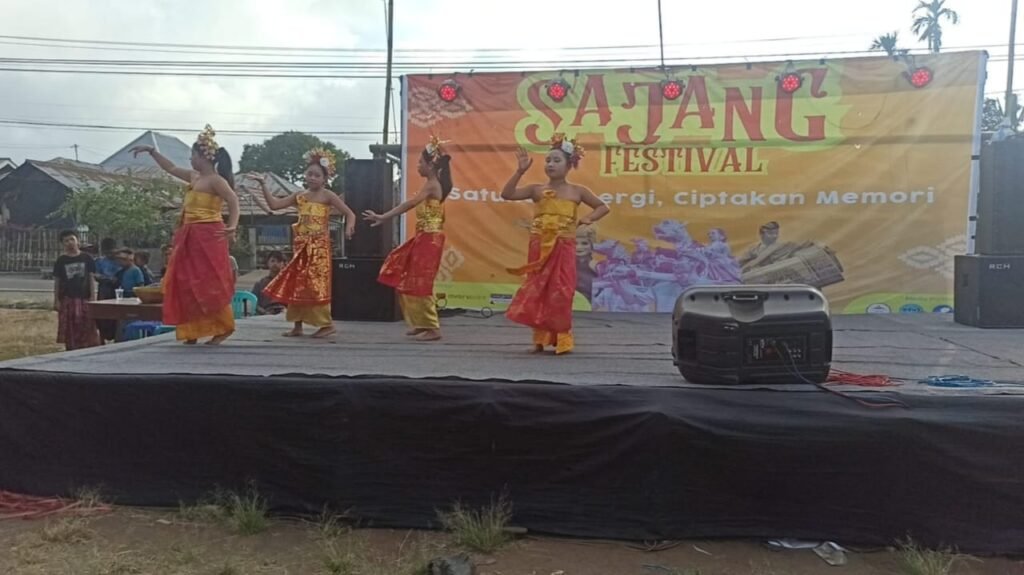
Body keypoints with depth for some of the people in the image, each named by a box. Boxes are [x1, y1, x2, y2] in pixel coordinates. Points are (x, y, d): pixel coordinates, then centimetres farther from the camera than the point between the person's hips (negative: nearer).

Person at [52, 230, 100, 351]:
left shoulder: (87, 258, 5)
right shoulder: (61, 261, 6)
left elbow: (91, 279, 5)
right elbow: (57, 282, 7)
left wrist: (93, 297, -3)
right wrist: (56, 300, 1)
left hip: (84, 298, 0)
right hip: (67, 299, 0)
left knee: (87, 328, -2)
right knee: (69, 331, 2)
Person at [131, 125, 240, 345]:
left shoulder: (215, 180, -12)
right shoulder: (194, 177, 14)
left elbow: (234, 201, -24)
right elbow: (171, 168, 28)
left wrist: (232, 227, -38)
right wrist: (151, 151, 27)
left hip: (208, 237, -9)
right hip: (191, 238, 9)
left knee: (209, 284, -9)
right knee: (186, 284, 8)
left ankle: (225, 327, 0)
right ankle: (193, 331, 12)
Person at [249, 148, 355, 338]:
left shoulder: (327, 196, -4)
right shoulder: (300, 196, 10)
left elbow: (349, 214, -6)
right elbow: (274, 204, 9)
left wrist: (349, 228, -27)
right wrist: (263, 184, 2)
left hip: (319, 246, -6)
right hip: (301, 246, 6)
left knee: (315, 284, -8)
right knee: (296, 284, 7)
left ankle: (327, 323, 0)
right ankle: (298, 325, 15)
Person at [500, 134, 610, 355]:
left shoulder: (577, 191, 3)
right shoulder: (537, 189, 3)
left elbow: (603, 207, 11)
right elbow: (506, 194, -6)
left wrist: (587, 219, -5)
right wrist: (520, 171, -12)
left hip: (563, 249, -1)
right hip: (539, 248, 1)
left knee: (560, 293, -3)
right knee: (538, 291, 2)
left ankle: (562, 340, 7)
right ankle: (540, 339, 11)